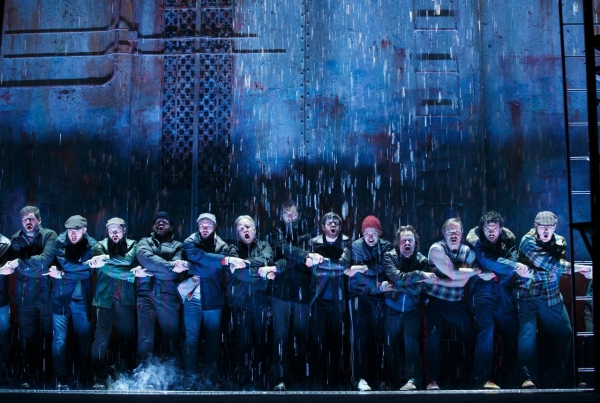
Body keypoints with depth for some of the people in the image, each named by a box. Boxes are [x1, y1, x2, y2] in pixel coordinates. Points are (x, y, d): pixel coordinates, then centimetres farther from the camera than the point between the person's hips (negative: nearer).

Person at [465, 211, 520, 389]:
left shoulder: (509, 242, 6)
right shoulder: (477, 243, -3)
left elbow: (511, 267, -6)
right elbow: (487, 263, -17)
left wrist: (494, 274, -15)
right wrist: (511, 266, -10)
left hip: (504, 296, 4)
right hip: (483, 294, -4)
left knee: (513, 332, 7)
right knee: (486, 331, -18)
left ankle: (512, 375, 24)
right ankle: (483, 378, -17)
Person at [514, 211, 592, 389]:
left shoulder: (560, 242, 2)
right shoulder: (527, 241, -12)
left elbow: (555, 271, -10)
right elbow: (551, 265, -22)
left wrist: (531, 274, -25)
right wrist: (577, 267, -19)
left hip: (552, 296, 5)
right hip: (528, 295, -5)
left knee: (565, 333, 5)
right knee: (528, 333, -20)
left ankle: (560, 376, 22)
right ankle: (529, 377, -17)